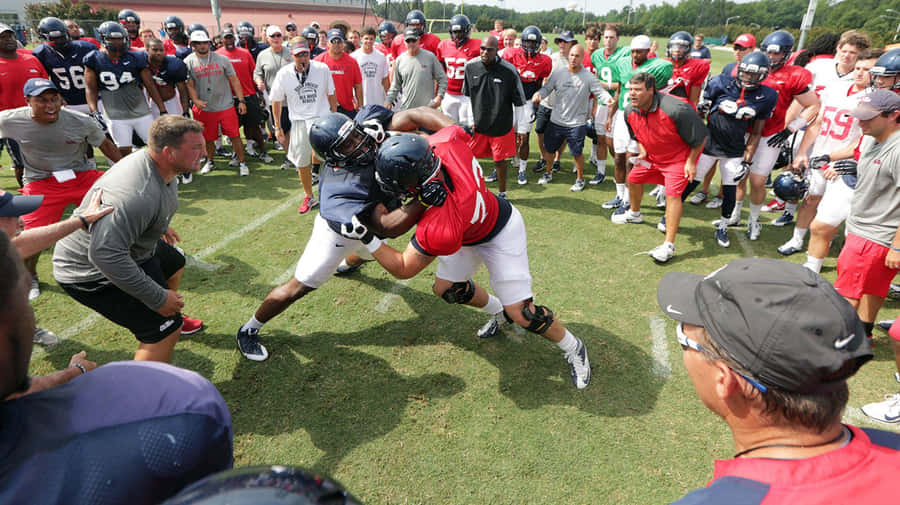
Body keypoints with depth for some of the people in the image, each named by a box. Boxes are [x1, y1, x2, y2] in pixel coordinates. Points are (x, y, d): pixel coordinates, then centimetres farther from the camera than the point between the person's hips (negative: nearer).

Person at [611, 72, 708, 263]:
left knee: (673, 193, -18)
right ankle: (634, 214, 46)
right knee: (634, 178, 16)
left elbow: (700, 137, -20)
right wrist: (643, 153, -6)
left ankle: (669, 245, -18)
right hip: (652, 156, 7)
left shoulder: (676, 109, -32)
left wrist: (691, 163, -17)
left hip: (679, 157, -7)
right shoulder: (630, 112, -11)